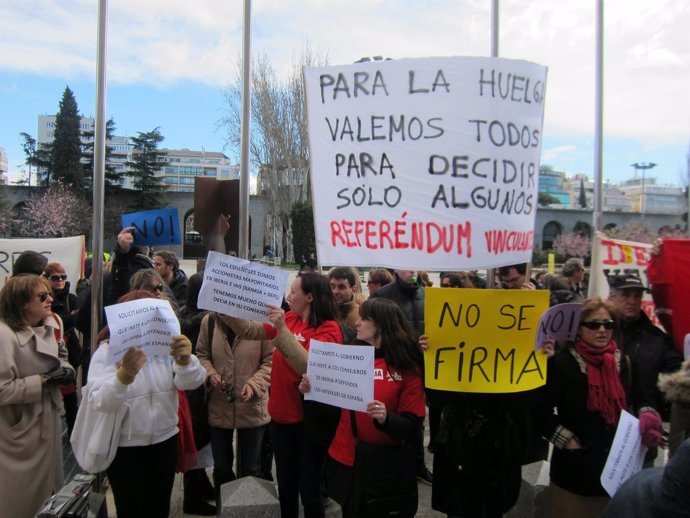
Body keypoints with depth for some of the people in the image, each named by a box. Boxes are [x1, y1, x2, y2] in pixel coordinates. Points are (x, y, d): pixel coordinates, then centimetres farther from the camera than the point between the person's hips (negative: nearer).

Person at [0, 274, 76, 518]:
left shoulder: (48, 327, 4)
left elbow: (59, 356, 17)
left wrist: (66, 369, -4)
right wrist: (43, 380, -25)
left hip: (48, 423, 8)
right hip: (22, 432, -8)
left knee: (48, 489, 23)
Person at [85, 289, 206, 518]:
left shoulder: (165, 345, 1)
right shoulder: (107, 351, -9)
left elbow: (192, 381, -13)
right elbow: (98, 402, -24)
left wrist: (185, 359, -36)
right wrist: (124, 375, -44)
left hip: (164, 441, 3)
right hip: (123, 446, -3)